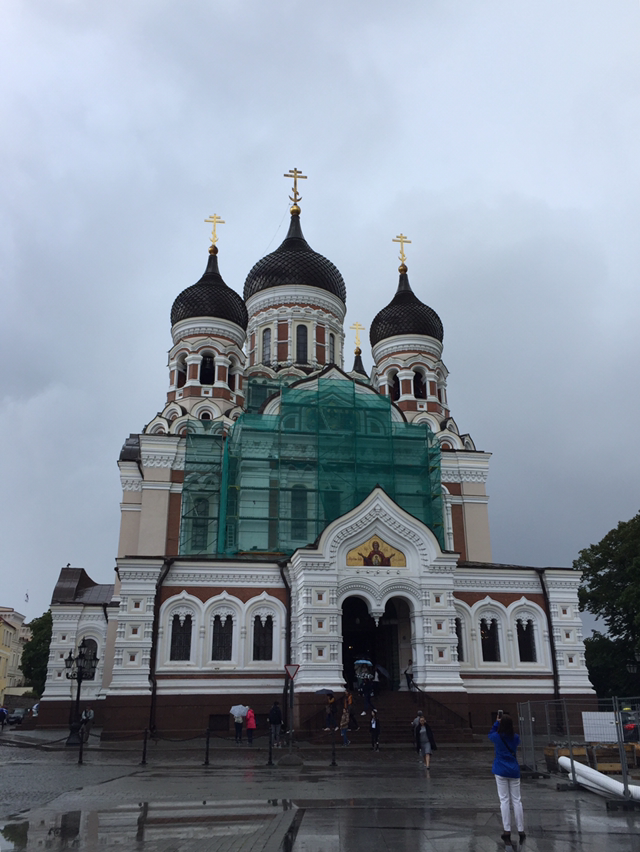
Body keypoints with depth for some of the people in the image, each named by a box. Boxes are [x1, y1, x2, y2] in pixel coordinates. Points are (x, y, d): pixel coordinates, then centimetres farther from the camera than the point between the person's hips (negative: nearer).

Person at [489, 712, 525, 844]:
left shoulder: (496, 737, -9)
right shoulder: (516, 738, -3)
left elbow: (490, 734, 14)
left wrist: (497, 722, 14)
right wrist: (506, 721, 12)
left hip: (501, 771, -2)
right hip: (514, 771, 2)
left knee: (504, 800, 0)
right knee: (516, 800, 8)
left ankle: (507, 831, -3)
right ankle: (521, 831, 10)